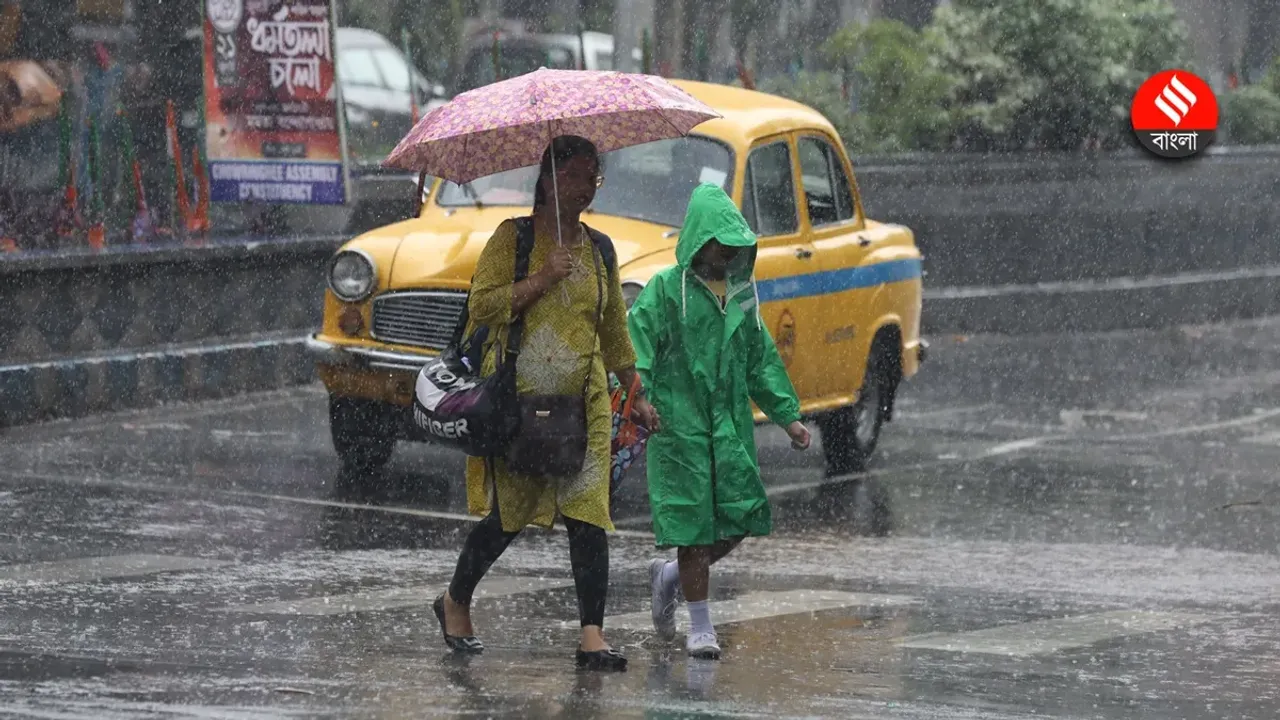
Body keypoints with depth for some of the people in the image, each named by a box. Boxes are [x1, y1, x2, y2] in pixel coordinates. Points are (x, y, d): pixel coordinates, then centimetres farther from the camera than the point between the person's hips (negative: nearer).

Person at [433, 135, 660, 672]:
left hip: (585, 401, 4)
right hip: (517, 399, -4)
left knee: (588, 515, -8)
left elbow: (615, 330, 22)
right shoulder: (513, 237, -1)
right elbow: (482, 305, -11)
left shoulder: (599, 251, 13)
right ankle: (455, 602, 27)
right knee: (509, 512, 2)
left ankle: (592, 636, -11)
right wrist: (543, 279, -18)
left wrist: (636, 396, 21)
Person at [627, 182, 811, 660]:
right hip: (680, 424, -6)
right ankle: (700, 625, 7)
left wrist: (788, 416, 18)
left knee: (740, 520, 1)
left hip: (731, 424, 6)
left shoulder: (740, 292, 11)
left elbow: (761, 358, 19)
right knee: (693, 522, -3)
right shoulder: (667, 290, -6)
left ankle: (670, 576, 27)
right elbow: (636, 346, -13)